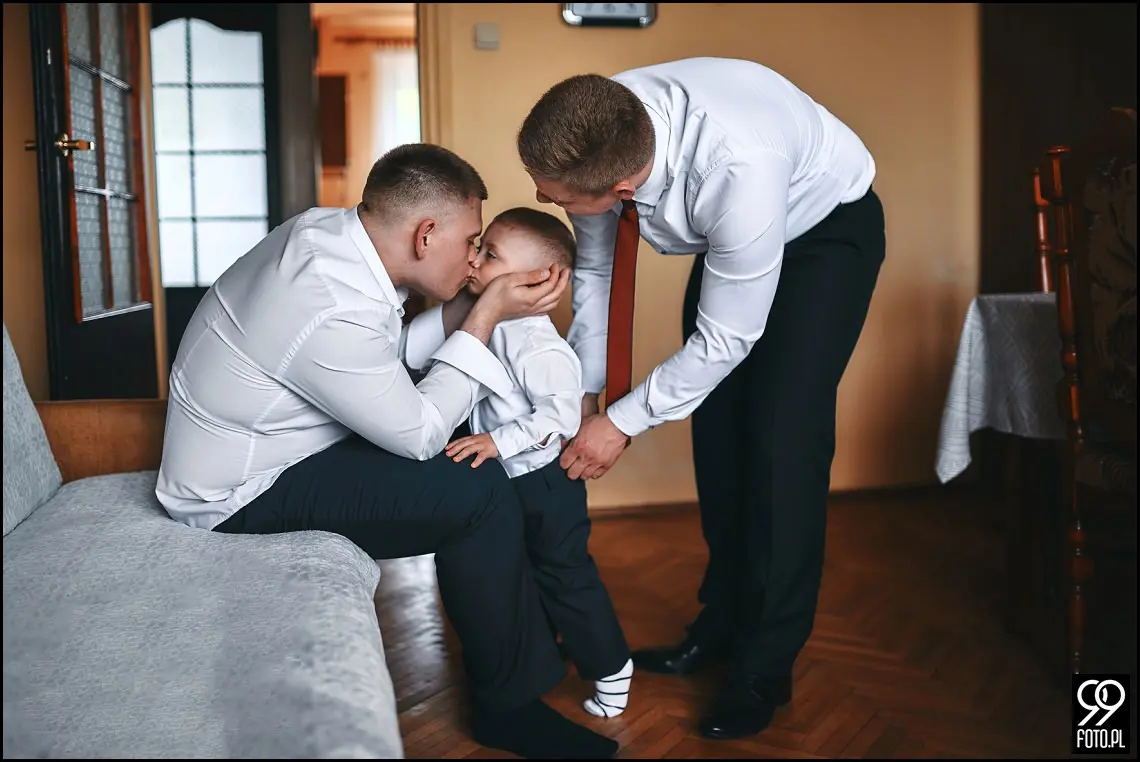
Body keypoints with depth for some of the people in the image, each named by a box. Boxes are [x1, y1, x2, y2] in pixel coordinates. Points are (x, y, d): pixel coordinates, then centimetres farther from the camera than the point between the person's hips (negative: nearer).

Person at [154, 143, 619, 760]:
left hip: (246, 447, 10)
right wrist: (486, 316, -17)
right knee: (479, 494, -18)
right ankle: (508, 706, -1)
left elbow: (386, 355, 2)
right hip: (242, 498, -10)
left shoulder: (328, 225, -6)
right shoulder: (333, 314, -32)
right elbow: (420, 433, -20)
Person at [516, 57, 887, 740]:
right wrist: (585, 391, -2)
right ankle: (723, 624, 21)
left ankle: (767, 666, 0)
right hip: (726, 230, 6)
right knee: (716, 428, 4)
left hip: (829, 229, -6)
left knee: (781, 439, -14)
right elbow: (595, 270, -6)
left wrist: (625, 421, -21)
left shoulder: (739, 170, -45)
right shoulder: (599, 137, -25)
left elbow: (726, 340, -30)